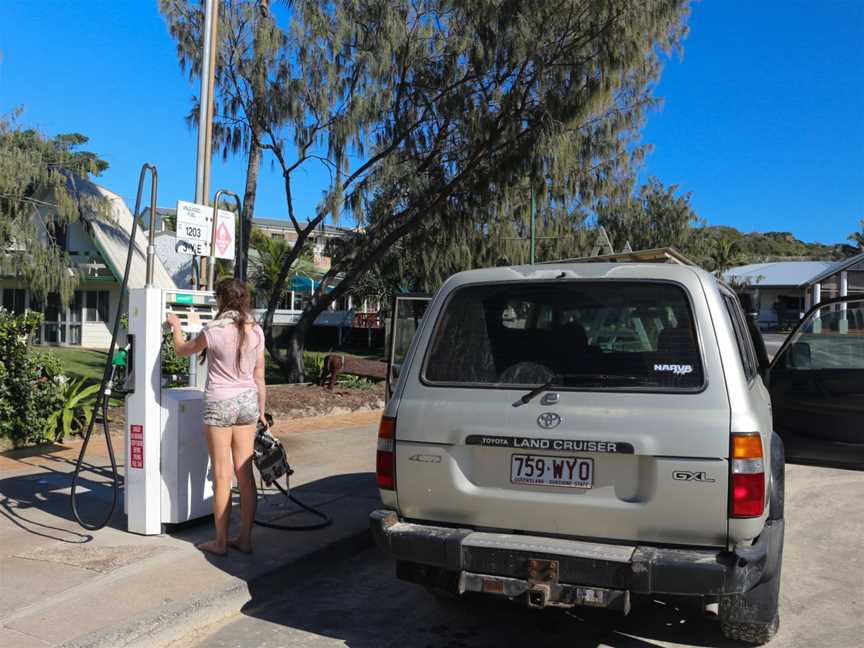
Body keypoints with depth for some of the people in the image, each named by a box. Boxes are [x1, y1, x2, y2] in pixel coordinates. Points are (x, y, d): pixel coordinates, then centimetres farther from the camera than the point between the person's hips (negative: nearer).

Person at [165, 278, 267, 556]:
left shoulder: (214, 331, -12)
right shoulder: (256, 332, 2)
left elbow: (182, 350, 7)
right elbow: (259, 378, 8)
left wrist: (175, 326, 24)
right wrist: (261, 411, 16)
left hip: (220, 403, -5)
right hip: (248, 401, 5)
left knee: (222, 475, 2)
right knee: (245, 472, 9)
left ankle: (220, 542, 11)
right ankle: (245, 538, 16)